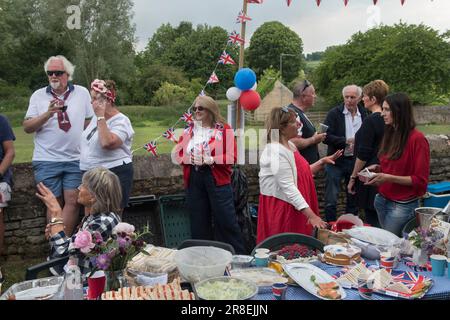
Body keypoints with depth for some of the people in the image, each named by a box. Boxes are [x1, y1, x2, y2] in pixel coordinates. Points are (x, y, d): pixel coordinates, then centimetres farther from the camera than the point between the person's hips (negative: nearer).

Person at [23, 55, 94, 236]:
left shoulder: (82, 92, 6)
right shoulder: (38, 95, 4)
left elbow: (90, 123, 10)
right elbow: (27, 127, 0)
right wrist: (48, 114, -16)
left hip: (76, 159, 0)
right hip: (46, 161, 0)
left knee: (72, 201, -6)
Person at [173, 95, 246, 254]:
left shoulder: (224, 129, -1)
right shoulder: (189, 131, 13)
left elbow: (231, 157, -8)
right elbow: (176, 154, 10)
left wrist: (210, 160, -18)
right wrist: (190, 158, -10)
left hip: (217, 179, -4)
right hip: (193, 179, 4)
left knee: (226, 220, -3)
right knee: (199, 222, 10)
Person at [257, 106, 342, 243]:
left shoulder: (290, 145, 10)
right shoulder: (275, 152, -21)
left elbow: (301, 172, 20)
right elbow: (288, 187, -27)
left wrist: (322, 162, 9)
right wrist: (311, 215, -30)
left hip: (295, 209, 9)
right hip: (280, 209, -9)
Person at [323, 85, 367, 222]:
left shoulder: (365, 114, 5)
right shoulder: (334, 113, -5)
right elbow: (326, 137, -12)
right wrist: (346, 141, -19)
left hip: (356, 161, 3)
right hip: (336, 161, -3)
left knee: (353, 199, 13)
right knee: (331, 201, -4)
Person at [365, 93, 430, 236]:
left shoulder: (417, 139, -14)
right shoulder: (390, 134, 7)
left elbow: (420, 180, -13)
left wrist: (389, 178, -21)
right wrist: (378, 168, 3)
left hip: (403, 206, -7)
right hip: (382, 200, 7)